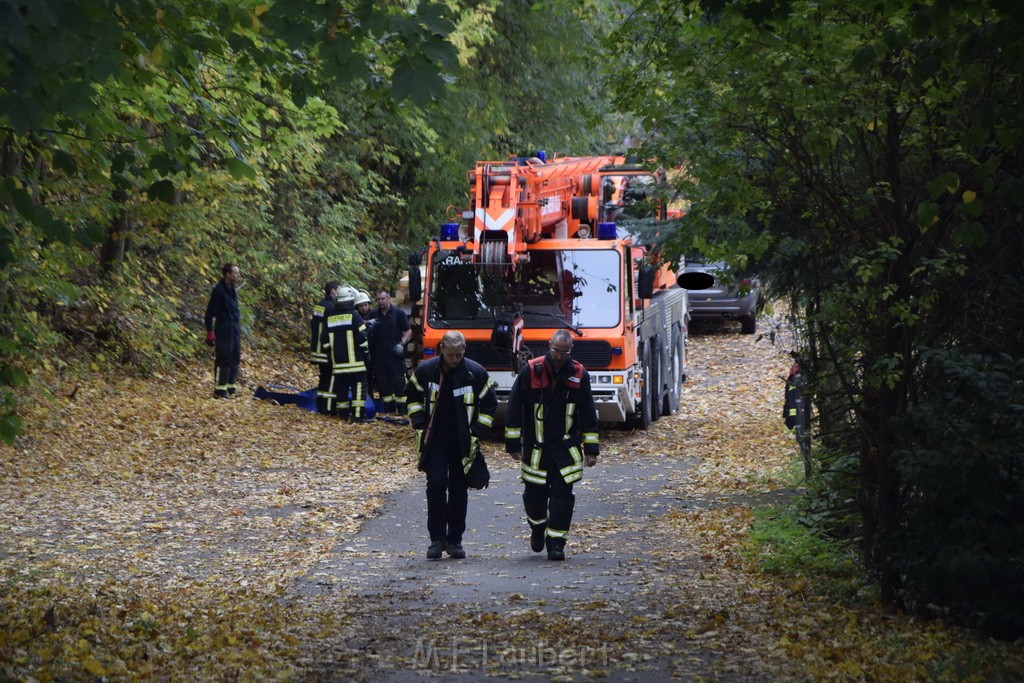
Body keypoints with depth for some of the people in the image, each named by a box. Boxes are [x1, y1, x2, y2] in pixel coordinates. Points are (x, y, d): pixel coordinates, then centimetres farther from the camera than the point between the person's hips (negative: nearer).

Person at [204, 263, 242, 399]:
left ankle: (230, 386, 20)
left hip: (235, 330, 9)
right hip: (223, 330, -9)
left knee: (235, 358, 12)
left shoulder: (232, 289, 12)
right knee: (223, 359, -7)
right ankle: (220, 389, -3)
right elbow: (210, 313, -14)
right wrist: (210, 332, -17)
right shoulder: (219, 290, -14)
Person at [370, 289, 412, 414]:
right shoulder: (374, 315, 12)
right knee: (382, 381, 5)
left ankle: (402, 408, -2)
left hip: (395, 354, -4)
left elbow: (408, 331, 2)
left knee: (398, 380, -6)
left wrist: (402, 343, -12)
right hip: (379, 355, 4)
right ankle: (389, 407, 14)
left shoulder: (398, 313, 1)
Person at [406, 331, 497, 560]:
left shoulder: (476, 373, -7)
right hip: (435, 439, 0)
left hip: (463, 442, 0)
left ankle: (455, 540, 14)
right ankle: (437, 539, -3)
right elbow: (413, 396, 13)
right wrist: (420, 425, 3)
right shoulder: (426, 371, -4)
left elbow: (489, 405, 4)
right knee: (436, 484, -11)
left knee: (459, 489, 5)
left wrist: (476, 433, -3)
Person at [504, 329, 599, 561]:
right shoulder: (531, 371, -6)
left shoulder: (579, 375, 1)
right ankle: (538, 528, 35)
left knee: (562, 494, -6)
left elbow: (588, 415, 8)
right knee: (534, 494, 6)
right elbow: (514, 409, 0)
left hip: (566, 450, 1)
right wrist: (513, 444, -1)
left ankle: (556, 543, 0)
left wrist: (591, 449, 7)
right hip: (535, 449, -1)